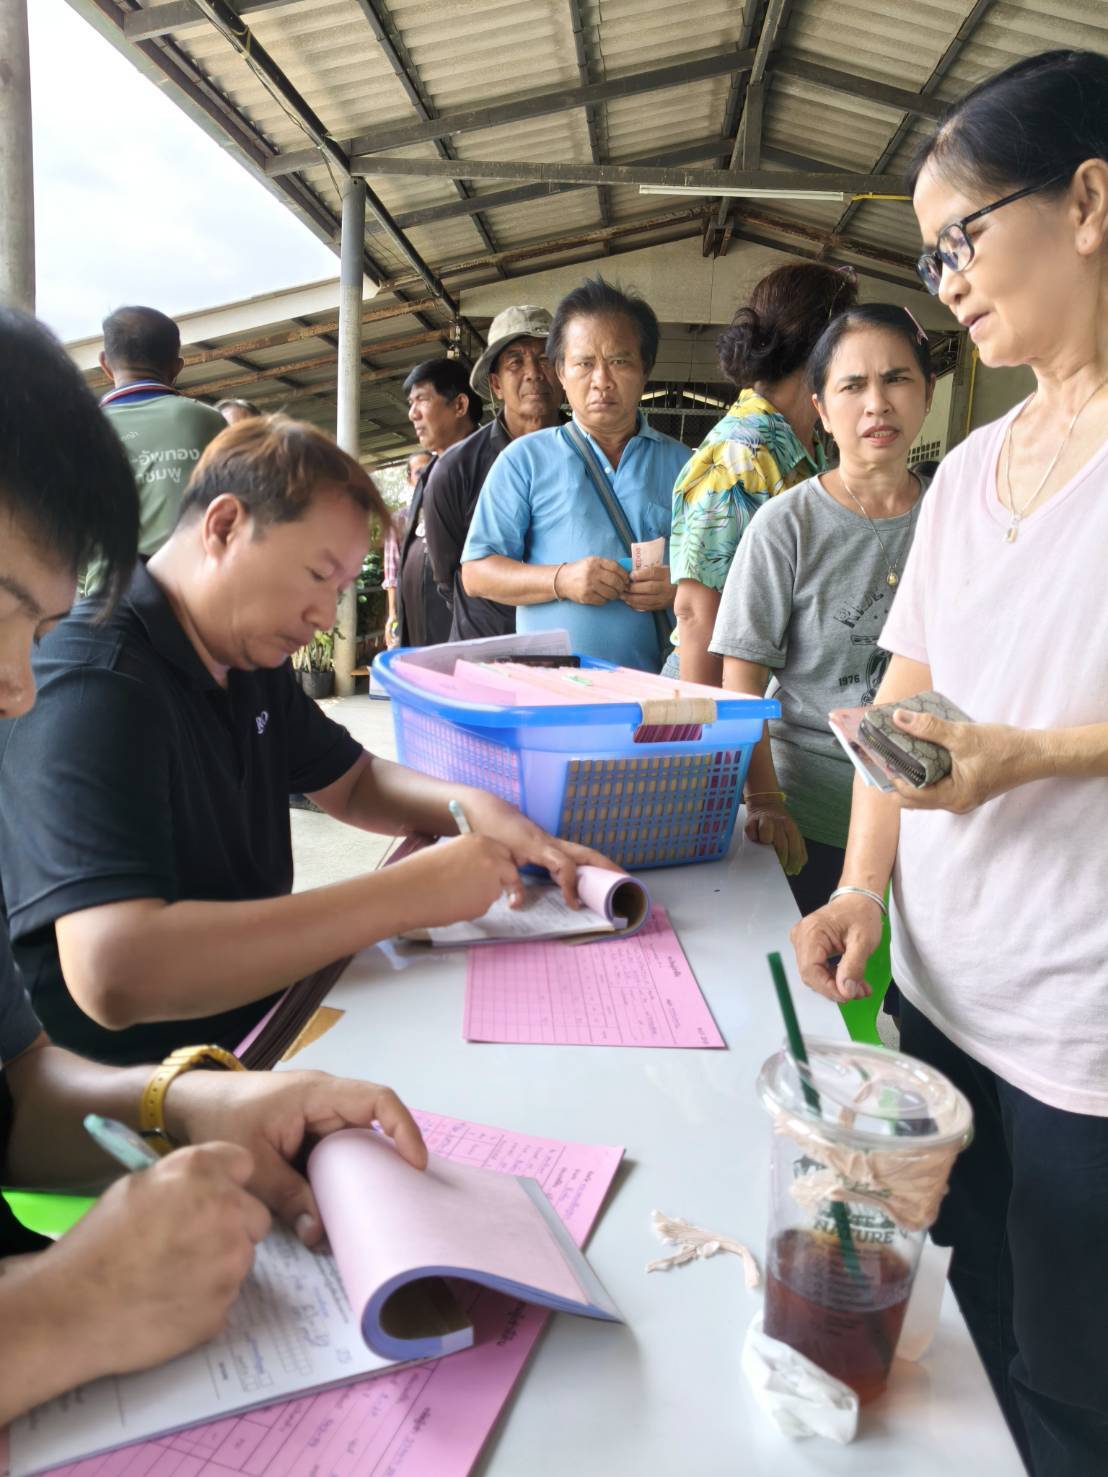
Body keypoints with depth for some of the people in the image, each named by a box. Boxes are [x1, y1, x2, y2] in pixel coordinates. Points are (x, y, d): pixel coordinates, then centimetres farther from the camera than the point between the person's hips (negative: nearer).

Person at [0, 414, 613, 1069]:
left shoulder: (250, 658, 5)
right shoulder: (91, 684, -24)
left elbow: (353, 781, 17)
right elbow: (114, 974, -36)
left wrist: (474, 805, -5)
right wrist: (412, 893, -32)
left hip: (261, 1014, 8)